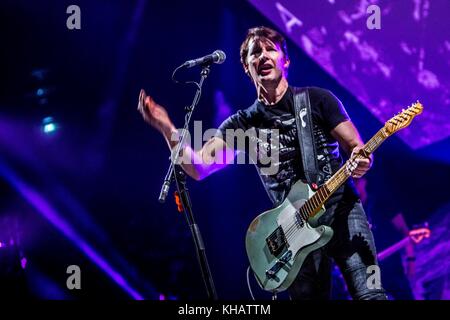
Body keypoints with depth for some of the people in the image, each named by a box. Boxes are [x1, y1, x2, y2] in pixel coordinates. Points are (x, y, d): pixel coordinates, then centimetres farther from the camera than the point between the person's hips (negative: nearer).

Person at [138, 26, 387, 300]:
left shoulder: (317, 100, 5)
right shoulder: (241, 124, 10)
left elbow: (357, 148, 4)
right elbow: (197, 167, 0)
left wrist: (361, 160, -21)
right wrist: (167, 128, -14)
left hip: (341, 207, -2)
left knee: (369, 294, -18)